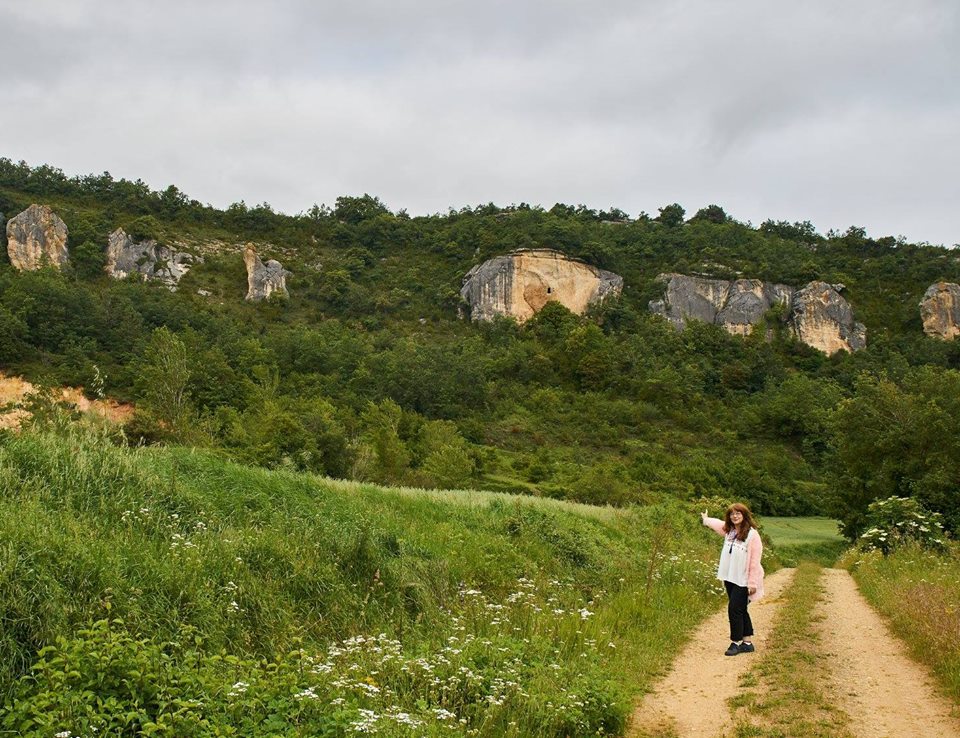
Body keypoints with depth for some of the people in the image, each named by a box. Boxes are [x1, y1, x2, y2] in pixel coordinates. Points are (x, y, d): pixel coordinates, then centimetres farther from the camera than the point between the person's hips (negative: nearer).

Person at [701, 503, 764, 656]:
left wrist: (753, 583, -17)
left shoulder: (752, 534, -13)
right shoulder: (729, 530, 7)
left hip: (743, 580, -7)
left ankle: (736, 643, 5)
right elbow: (716, 523, 30)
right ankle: (747, 642, 20)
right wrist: (705, 519, 50)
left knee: (735, 609, -7)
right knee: (740, 610, 12)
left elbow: (755, 560, -15)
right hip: (729, 578, 7)